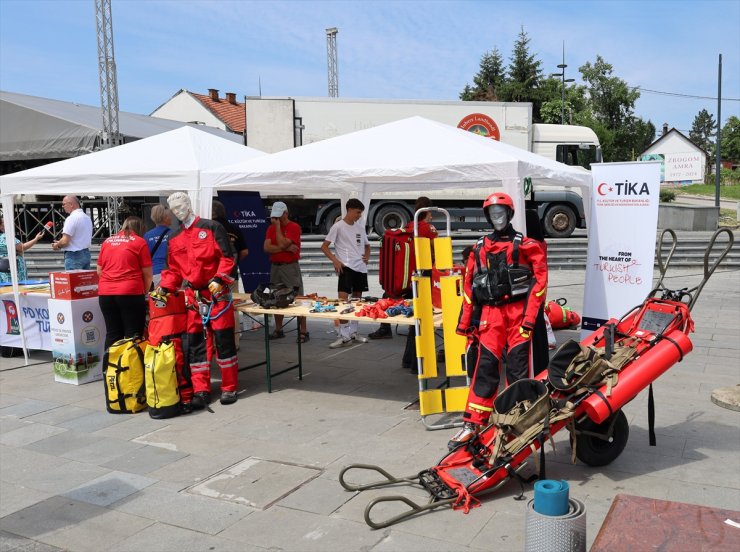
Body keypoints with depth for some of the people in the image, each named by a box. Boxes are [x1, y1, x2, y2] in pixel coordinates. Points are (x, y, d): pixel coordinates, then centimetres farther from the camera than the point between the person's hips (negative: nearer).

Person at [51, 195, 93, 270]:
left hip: (74, 256, -8)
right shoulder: (87, 218, 13)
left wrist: (57, 245, 3)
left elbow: (65, 241, -19)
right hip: (86, 254, 8)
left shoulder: (71, 218, -14)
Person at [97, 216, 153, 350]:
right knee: (133, 335, 0)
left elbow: (99, 271, 19)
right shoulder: (139, 242, 1)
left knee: (112, 334, 10)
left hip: (105, 294, 5)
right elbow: (147, 274, 0)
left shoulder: (107, 242, 15)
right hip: (130, 293, -5)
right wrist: (144, 293, 14)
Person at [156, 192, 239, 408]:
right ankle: (201, 392, 11)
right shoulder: (174, 238, 14)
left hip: (217, 294, -5)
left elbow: (227, 257, -7)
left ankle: (229, 388, 10)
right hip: (192, 296, 5)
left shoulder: (211, 228, -3)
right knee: (195, 343, 4)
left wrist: (219, 279, -18)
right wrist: (164, 287, 0)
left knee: (223, 340, -1)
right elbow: (173, 269, 14)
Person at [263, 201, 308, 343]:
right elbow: (266, 247, -5)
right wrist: (286, 248, -15)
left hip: (290, 267, -6)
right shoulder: (271, 228, 9)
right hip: (275, 267, 6)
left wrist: (278, 226, -11)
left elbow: (282, 243, -20)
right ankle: (278, 330, 22)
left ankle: (303, 332, -4)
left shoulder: (294, 227, -7)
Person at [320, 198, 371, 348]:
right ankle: (344, 335, -9)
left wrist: (367, 256, 7)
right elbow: (324, 246, -4)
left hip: (361, 268, 6)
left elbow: (367, 245, 27)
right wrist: (335, 260, -16)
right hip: (346, 267, -6)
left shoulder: (360, 227, 13)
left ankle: (353, 332, 21)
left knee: (356, 299, 11)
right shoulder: (338, 226, -4)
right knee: (343, 298, -14)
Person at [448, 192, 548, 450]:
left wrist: (529, 317, -11)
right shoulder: (480, 248, 15)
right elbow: (469, 286, 15)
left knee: (518, 368, 0)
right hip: (491, 313, 3)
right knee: (485, 366, -2)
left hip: (518, 311, -3)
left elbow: (540, 279, -4)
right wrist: (465, 322, 12)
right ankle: (473, 423, 0)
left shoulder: (526, 245, 3)